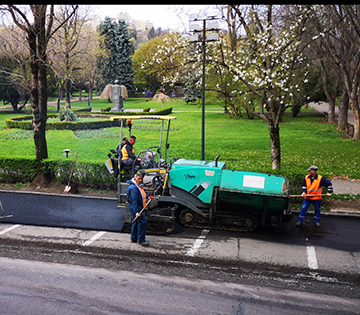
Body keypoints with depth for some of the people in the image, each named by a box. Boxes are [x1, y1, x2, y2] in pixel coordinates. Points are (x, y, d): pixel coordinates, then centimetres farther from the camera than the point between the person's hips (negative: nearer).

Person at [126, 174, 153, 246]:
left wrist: (148, 196, 11)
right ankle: (141, 240, -7)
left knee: (136, 223, 16)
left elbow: (142, 194, 30)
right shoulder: (134, 188, -20)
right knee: (143, 222, -12)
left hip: (138, 208, 11)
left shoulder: (139, 186, 13)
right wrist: (136, 211, -28)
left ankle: (133, 238, 26)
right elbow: (134, 200, -25)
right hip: (135, 208, -11)